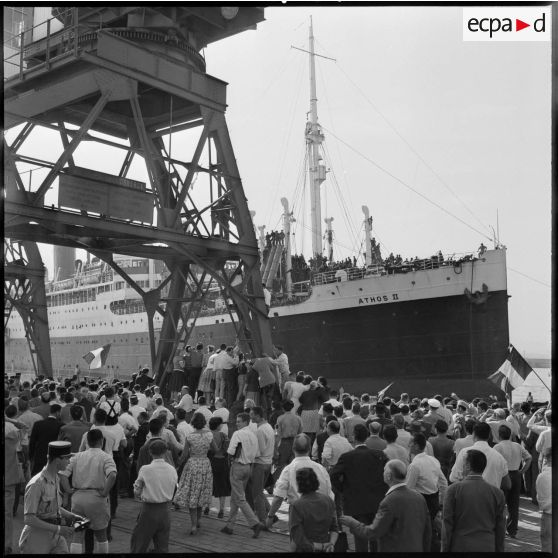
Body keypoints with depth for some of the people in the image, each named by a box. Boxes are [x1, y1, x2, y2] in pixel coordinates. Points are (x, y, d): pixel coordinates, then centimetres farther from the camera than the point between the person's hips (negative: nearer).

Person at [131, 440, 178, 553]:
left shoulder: (145, 469, -14)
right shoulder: (172, 470, -5)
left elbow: (137, 492, -7)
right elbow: (173, 490, 0)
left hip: (149, 509, -3)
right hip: (166, 510, 3)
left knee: (139, 544, 11)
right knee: (163, 546, 14)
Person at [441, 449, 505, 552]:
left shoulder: (454, 489, -9)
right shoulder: (497, 493, -1)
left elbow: (447, 524, -6)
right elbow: (500, 528, 4)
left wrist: (445, 549, 1)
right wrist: (499, 550, 13)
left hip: (460, 546, -2)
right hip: (487, 547, 2)